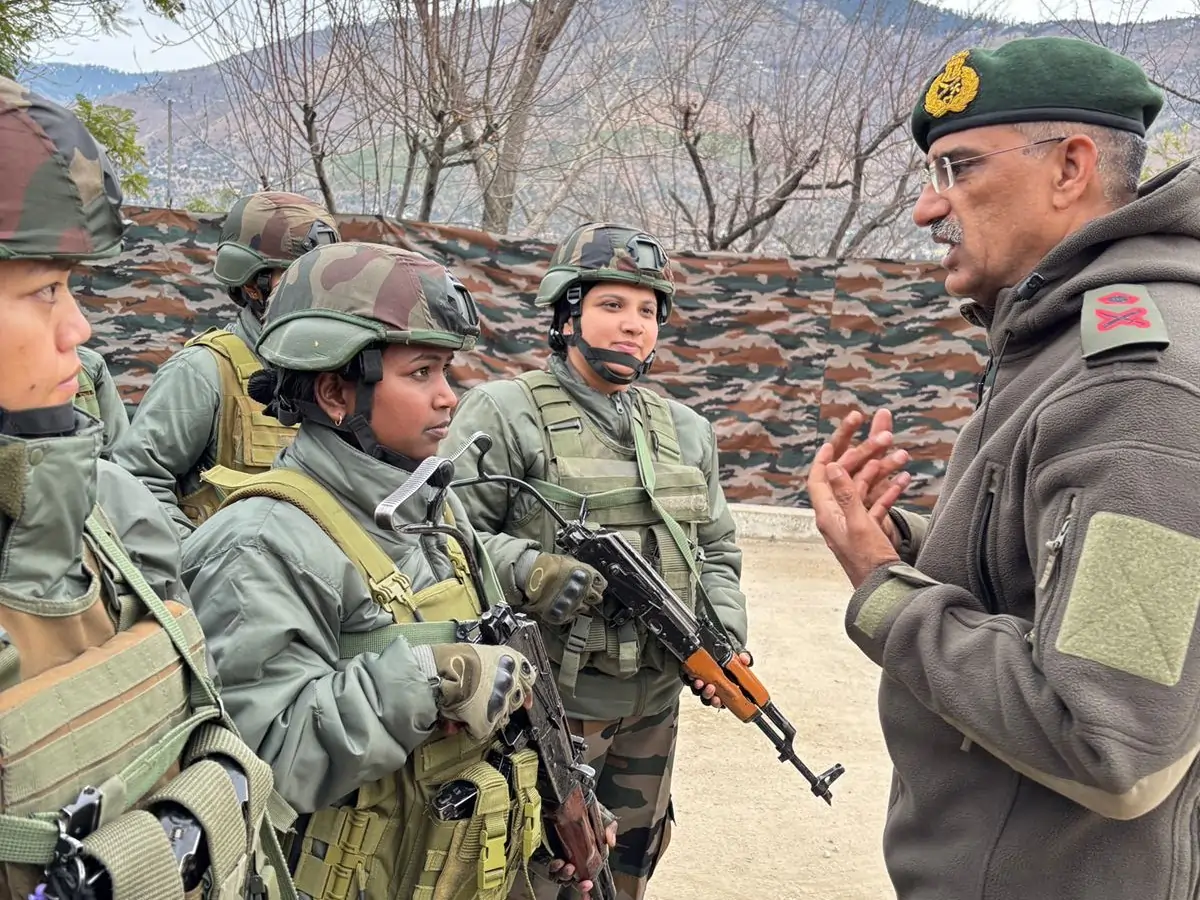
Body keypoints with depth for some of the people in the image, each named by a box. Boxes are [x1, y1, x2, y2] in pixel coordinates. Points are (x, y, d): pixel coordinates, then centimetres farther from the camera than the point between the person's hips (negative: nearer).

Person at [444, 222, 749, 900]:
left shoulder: (687, 431, 12)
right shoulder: (506, 412, -8)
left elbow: (718, 551, 16)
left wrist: (724, 638, 1)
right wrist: (524, 571, -29)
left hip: (653, 705, 6)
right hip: (544, 701, -6)